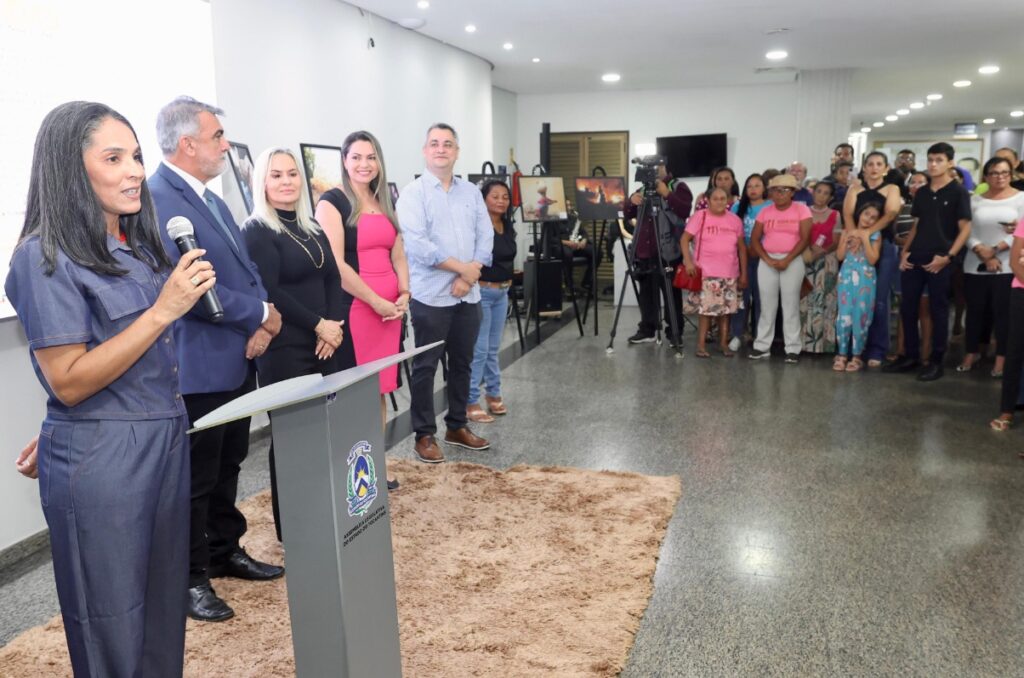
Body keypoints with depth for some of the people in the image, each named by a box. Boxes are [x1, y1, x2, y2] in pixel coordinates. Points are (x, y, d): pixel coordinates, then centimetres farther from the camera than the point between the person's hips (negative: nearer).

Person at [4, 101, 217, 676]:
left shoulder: (137, 247, 8)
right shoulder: (47, 256, -13)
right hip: (101, 462, -6)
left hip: (167, 442, 7)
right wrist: (164, 310, -22)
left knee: (166, 611, 18)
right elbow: (69, 381, -19)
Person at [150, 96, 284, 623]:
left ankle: (224, 551, 36)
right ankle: (190, 577, 21)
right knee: (195, 478, 5)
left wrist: (260, 326, -5)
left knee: (227, 467, 20)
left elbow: (245, 267, 13)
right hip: (198, 369, -9)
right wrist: (261, 316, -14)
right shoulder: (157, 198, -17)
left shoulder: (211, 198, 13)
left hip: (237, 360, 9)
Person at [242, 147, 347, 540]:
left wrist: (333, 325, -4)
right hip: (284, 350, -6)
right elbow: (269, 293, -14)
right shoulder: (257, 231, -6)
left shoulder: (312, 228, 15)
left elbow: (333, 279, 12)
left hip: (324, 344, 7)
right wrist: (318, 325, -11)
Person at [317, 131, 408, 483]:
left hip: (391, 308, 7)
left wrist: (404, 294, 0)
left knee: (381, 388, 11)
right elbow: (336, 264, -14)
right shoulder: (332, 201, -5)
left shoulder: (385, 203, 16)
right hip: (354, 307, -7)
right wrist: (376, 301, -14)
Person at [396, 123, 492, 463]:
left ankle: (457, 427, 27)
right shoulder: (413, 193, -5)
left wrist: (468, 277, -9)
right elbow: (417, 244, -17)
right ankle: (424, 435, 12)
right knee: (426, 366, 2)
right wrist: (462, 267, -14)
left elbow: (486, 237, 6)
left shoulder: (471, 192, 11)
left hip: (468, 294, 6)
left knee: (462, 363, 13)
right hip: (431, 295, -5)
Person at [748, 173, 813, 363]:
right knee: (767, 304, 6)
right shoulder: (765, 211, 7)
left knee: (791, 304, -1)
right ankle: (762, 346, 12)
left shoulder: (801, 209, -2)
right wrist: (767, 259, -9)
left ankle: (793, 348, 5)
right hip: (767, 261, 3)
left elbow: (804, 238, -8)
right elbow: (754, 239, 5)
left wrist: (787, 260, -15)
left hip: (792, 261, -3)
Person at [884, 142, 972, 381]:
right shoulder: (921, 192, 12)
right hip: (914, 259, 5)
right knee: (907, 308, 6)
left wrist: (948, 256, -15)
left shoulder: (958, 192, -3)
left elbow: (965, 229, -5)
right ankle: (911, 356, 19)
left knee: (938, 312, 2)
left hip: (939, 262, -5)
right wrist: (905, 251, 5)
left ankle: (936, 362, 10)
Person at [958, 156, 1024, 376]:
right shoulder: (975, 200, 8)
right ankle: (971, 353, 20)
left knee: (1003, 312, -2)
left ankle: (1001, 358, 7)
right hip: (975, 266, 2)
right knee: (975, 310, 8)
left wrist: (996, 249, -14)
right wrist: (982, 252, -12)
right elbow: (968, 232, 2)